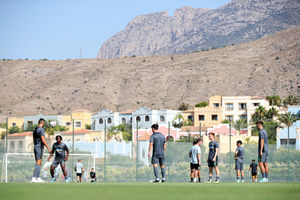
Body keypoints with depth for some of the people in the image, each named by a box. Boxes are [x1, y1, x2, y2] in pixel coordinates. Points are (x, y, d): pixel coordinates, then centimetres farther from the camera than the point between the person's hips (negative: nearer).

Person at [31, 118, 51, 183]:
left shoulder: (35, 130, 16)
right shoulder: (41, 129, -12)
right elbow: (43, 140, -18)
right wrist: (48, 148, -15)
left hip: (35, 147, 9)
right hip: (40, 147, -9)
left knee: (39, 163, 11)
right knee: (38, 163, -11)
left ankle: (38, 178, 9)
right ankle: (34, 178, -17)